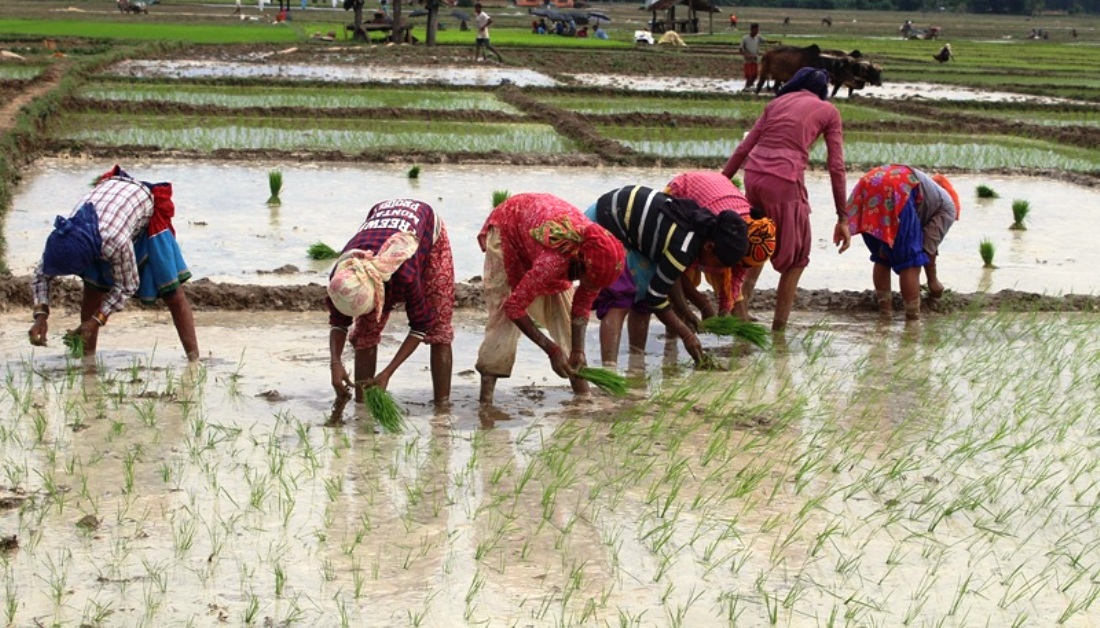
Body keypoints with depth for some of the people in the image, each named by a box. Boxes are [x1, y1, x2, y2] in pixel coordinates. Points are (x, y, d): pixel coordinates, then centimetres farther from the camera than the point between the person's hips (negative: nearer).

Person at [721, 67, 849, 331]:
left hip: (753, 176, 4)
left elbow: (744, 148, 15)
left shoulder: (777, 103, 22)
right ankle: (778, 329, 10)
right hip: (784, 180, -4)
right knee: (796, 257, 12)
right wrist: (843, 219, 7)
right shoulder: (828, 111, 12)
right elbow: (836, 167, 6)